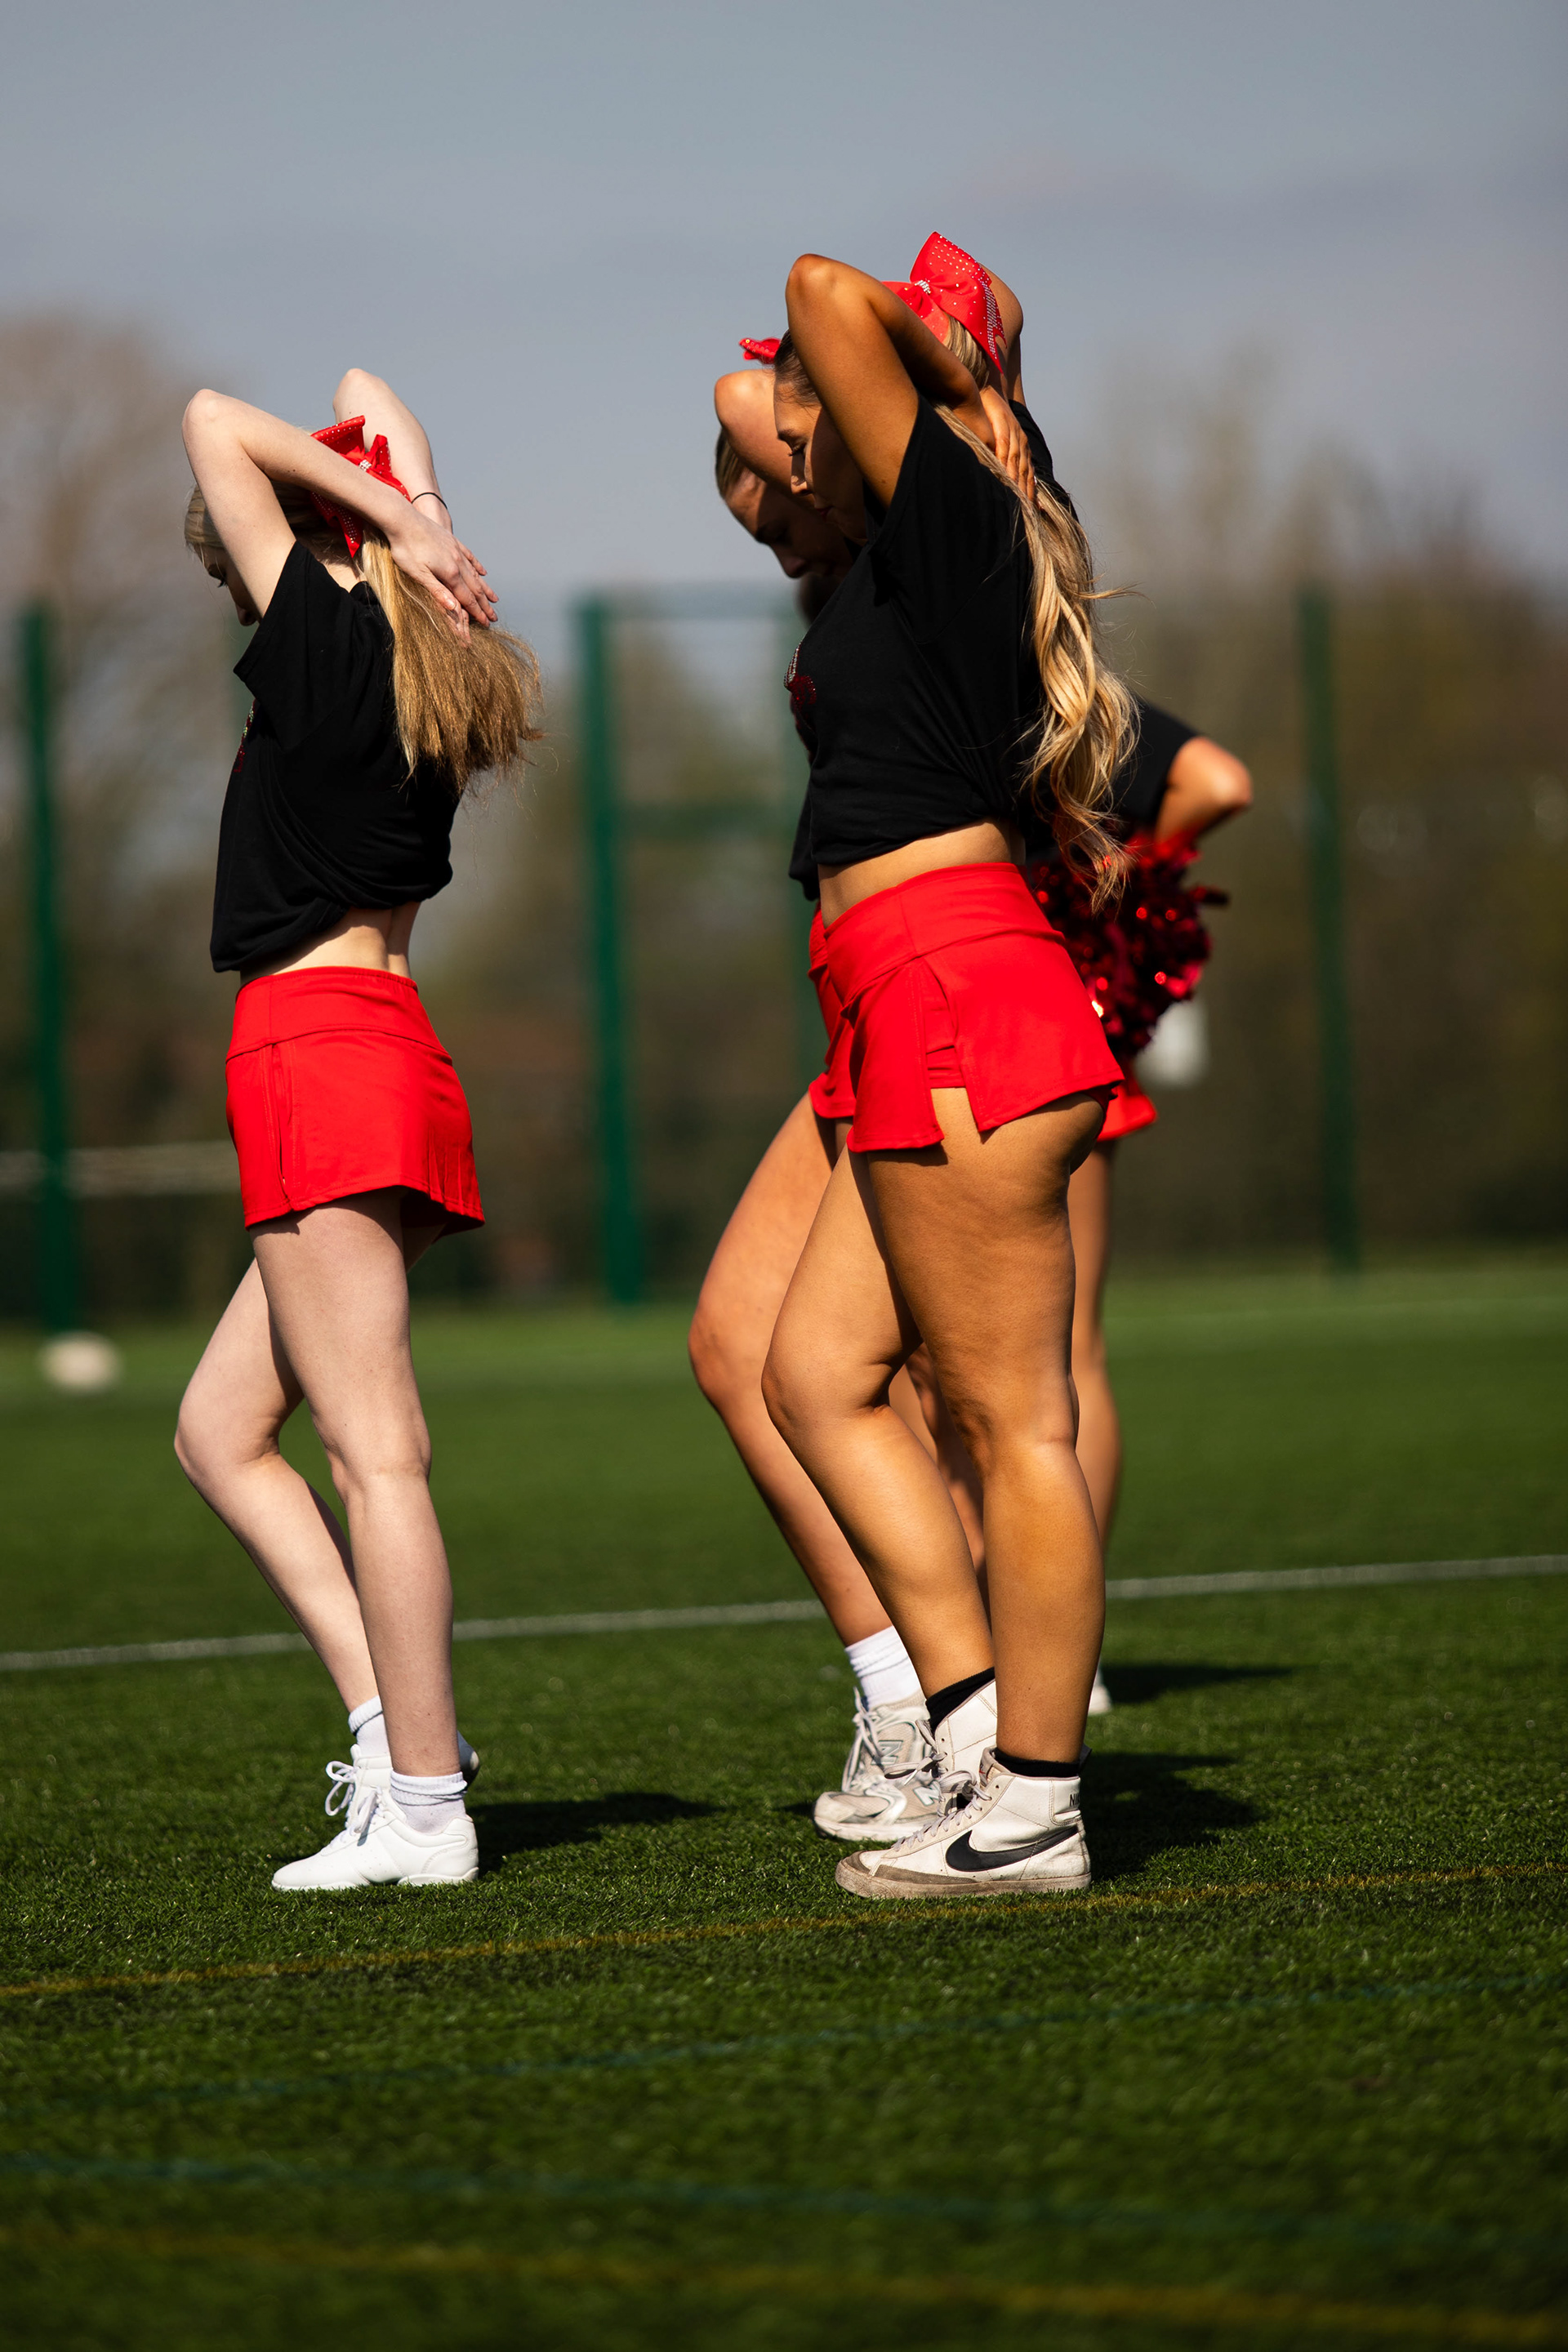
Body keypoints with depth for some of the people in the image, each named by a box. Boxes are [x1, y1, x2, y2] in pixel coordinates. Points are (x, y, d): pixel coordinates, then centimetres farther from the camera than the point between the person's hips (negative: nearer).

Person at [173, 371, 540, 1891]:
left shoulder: (326, 640, -8)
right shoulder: (420, 661, 15)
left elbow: (218, 426, -5)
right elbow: (368, 406, 28)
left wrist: (394, 525, -4)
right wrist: (412, 510, 7)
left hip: (316, 1049, -9)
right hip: (386, 1044, 9)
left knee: (373, 1446, -9)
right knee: (220, 1429, 15)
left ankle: (421, 1807, -9)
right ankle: (395, 1721, 8)